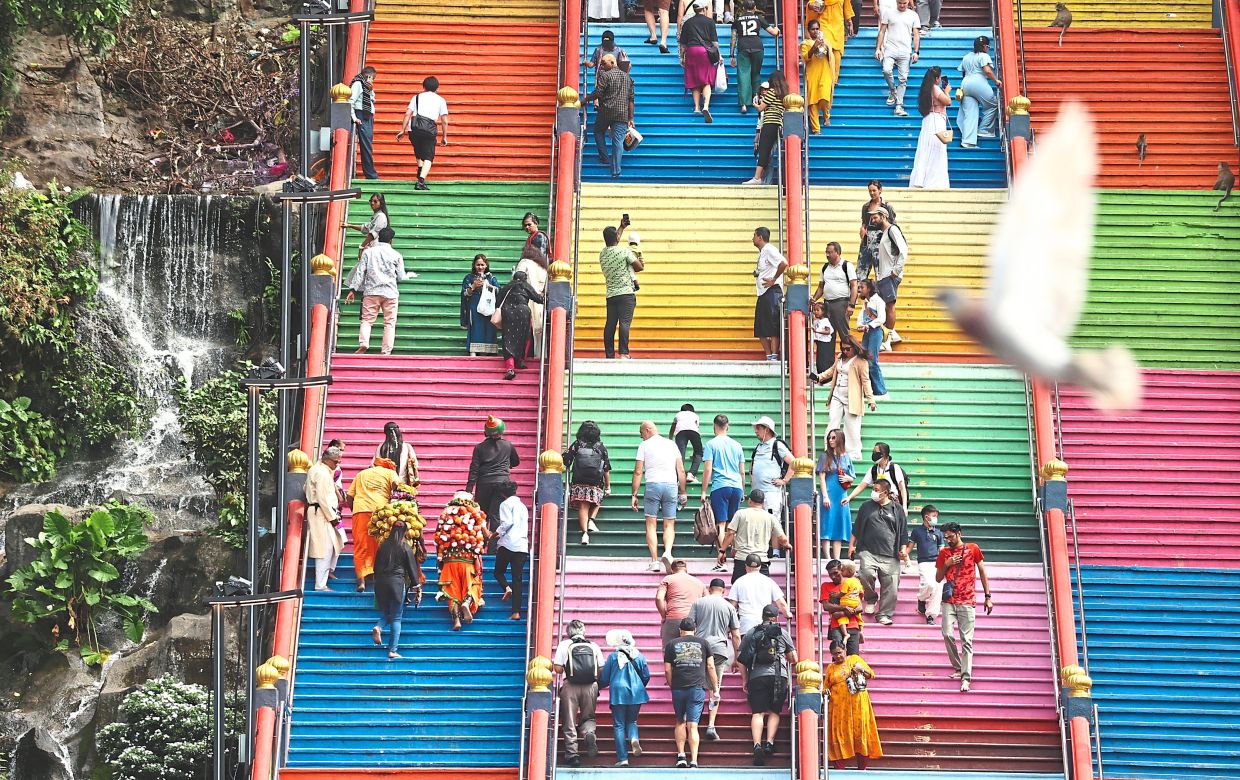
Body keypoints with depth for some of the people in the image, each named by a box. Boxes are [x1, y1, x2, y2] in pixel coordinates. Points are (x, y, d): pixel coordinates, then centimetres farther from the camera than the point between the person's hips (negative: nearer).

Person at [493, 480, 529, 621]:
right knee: (517, 579, 2)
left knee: (499, 572, 12)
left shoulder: (506, 504, 1)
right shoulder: (523, 506, 22)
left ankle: (507, 587, -19)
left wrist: (496, 534, -1)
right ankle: (516, 611, -5)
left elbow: (507, 522, -13)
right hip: (522, 545, 5)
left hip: (508, 544, -5)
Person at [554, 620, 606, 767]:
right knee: (588, 717, 15)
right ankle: (589, 733, -18)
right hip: (591, 686, 2)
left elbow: (558, 668, -2)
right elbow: (601, 669, 6)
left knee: (569, 722, 6)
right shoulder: (594, 646, 10)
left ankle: (571, 754, 1)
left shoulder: (564, 645, 5)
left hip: (570, 686, -1)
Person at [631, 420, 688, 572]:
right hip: (671, 485, 2)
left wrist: (634, 495, 4)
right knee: (669, 525, 7)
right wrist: (682, 492, 18)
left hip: (653, 485, -2)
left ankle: (654, 561, -4)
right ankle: (667, 552, -18)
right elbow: (681, 471, 12)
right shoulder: (671, 444, 14)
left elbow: (638, 472, 1)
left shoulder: (644, 445, 5)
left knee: (651, 524, 4)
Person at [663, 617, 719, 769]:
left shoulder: (671, 644, 9)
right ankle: (693, 762, -9)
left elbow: (667, 670, 6)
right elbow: (710, 667, 5)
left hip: (678, 688, 1)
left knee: (680, 722, 18)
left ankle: (680, 756, 10)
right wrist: (715, 689, 11)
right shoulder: (703, 643, 9)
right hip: (697, 688, 0)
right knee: (693, 725, -2)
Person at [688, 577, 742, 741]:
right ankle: (711, 726, -1)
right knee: (716, 688, 7)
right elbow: (736, 636, 8)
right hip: (720, 649, 0)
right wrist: (737, 657, 16)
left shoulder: (698, 603, 7)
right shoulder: (729, 607, 8)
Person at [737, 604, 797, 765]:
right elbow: (794, 659, 16)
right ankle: (769, 743, -5)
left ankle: (757, 745, -18)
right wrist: (790, 666, 39)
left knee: (758, 712, -2)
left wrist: (744, 680, 17)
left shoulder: (751, 632, 14)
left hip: (756, 677, 1)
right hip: (778, 675, -1)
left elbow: (740, 659, 11)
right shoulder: (782, 632, 12)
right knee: (774, 712, 9)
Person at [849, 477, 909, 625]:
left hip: (890, 555, 0)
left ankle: (884, 615, 6)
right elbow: (856, 528, 17)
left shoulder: (897, 509, 9)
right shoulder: (867, 506, 12)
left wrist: (903, 550, 3)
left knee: (890, 585, -4)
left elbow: (903, 532, 12)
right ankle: (871, 599, 1)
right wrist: (851, 545, 12)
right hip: (868, 551, 0)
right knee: (867, 574, -26)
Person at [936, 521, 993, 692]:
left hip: (967, 602, -3)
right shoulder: (944, 553, 11)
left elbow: (982, 572, 8)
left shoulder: (972, 549, 4)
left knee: (966, 640, -6)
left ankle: (966, 678, -11)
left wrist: (987, 597, 5)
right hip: (949, 601, 3)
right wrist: (946, 564, -4)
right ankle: (958, 668, 7)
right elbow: (938, 578, 15)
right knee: (947, 634, -11)